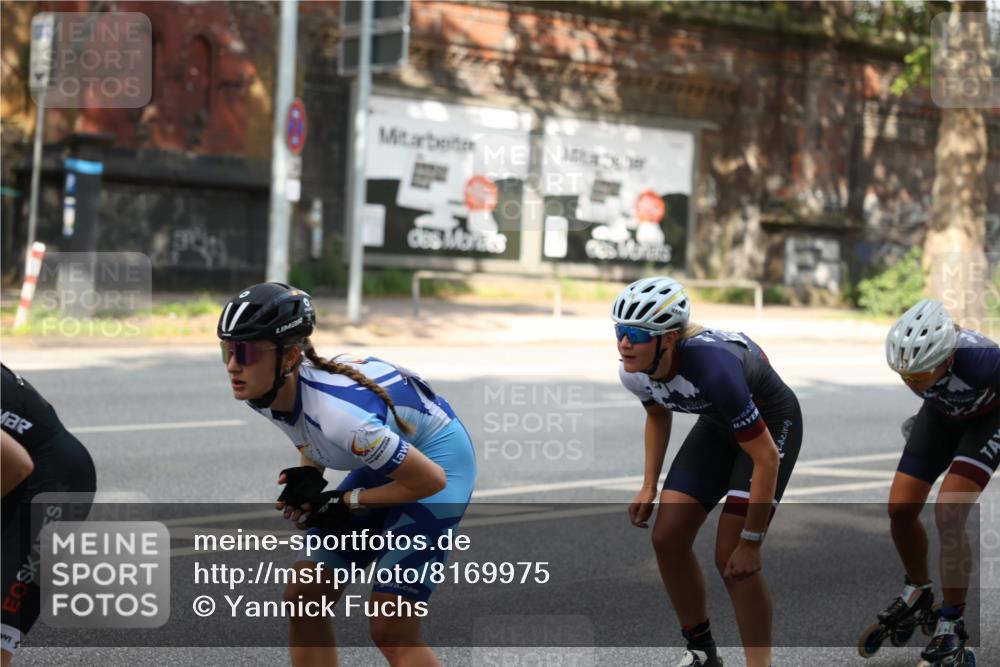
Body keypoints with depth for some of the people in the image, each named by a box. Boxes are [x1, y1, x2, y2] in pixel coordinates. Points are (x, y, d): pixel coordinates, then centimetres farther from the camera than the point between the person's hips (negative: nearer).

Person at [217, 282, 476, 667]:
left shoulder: (338, 412, -37)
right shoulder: (264, 390, -14)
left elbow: (430, 480, -27)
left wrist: (347, 502, -17)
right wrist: (309, 474, -11)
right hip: (386, 453, 8)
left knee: (391, 629, -15)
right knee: (303, 598, 2)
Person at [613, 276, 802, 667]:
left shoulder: (712, 368, -40)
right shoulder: (634, 372, -18)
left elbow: (766, 458, -33)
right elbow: (658, 414, 9)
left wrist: (751, 542, -28)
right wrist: (649, 486, 3)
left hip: (771, 424, -7)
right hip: (719, 423, 7)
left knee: (732, 558, -15)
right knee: (667, 539, -2)